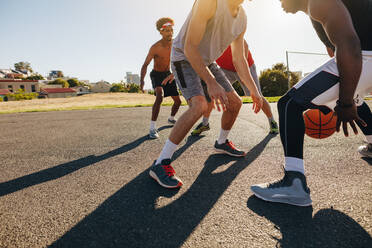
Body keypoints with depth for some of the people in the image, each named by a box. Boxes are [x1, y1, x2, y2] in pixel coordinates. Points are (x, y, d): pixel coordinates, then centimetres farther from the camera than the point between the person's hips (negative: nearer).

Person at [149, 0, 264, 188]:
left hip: (207, 61, 8)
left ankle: (222, 143, 32)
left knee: (235, 103, 6)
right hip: (184, 58, -8)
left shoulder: (242, 18, 0)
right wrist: (211, 82, -37)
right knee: (199, 105, -30)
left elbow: (239, 60, 5)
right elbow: (189, 47, -29)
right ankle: (160, 164, -23)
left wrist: (253, 90, 2)